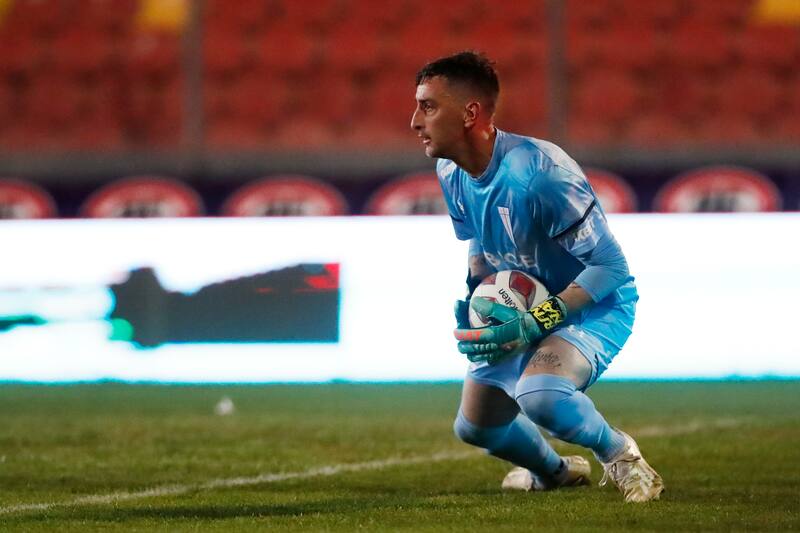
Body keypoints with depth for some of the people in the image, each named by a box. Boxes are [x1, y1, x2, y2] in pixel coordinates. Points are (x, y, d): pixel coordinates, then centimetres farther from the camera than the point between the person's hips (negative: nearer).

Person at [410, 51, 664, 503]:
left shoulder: (536, 174, -33)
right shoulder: (451, 173, -7)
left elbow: (610, 266, -28)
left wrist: (535, 323, -33)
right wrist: (478, 296, -4)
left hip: (597, 304, -8)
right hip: (519, 306, 8)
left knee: (537, 394, -35)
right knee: (474, 426, 10)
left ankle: (619, 452, -6)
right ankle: (555, 472, 40)